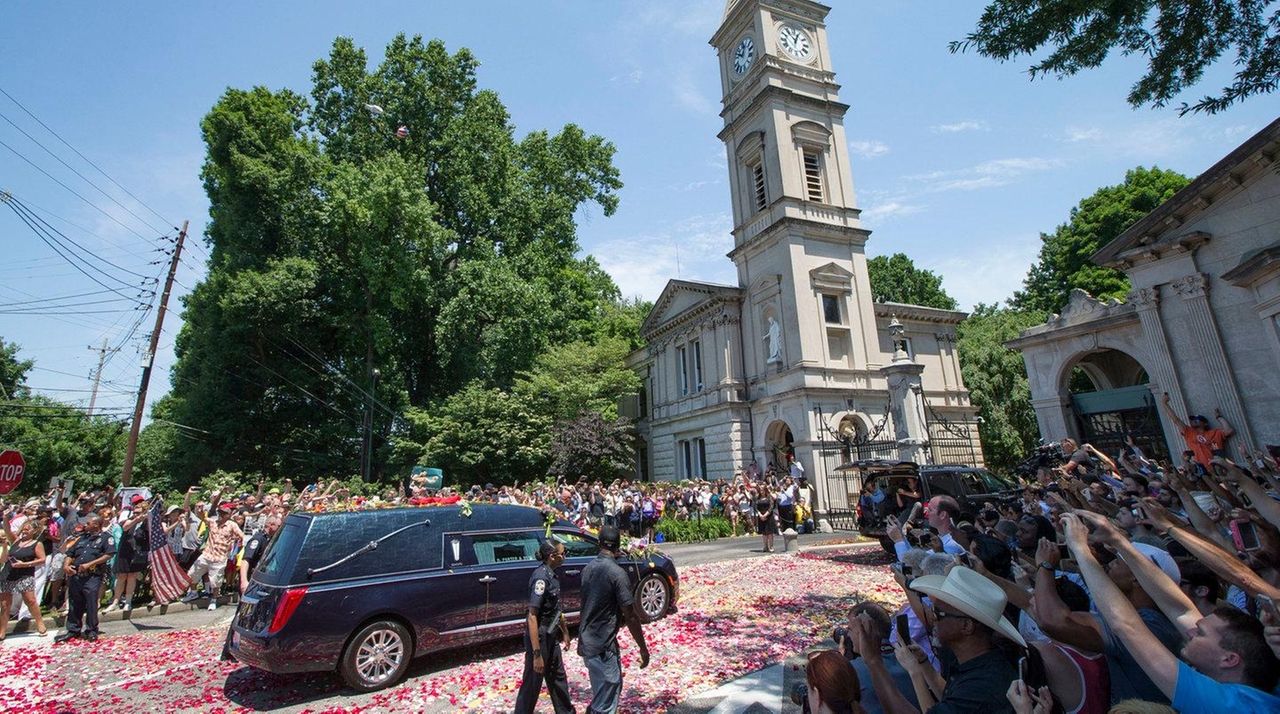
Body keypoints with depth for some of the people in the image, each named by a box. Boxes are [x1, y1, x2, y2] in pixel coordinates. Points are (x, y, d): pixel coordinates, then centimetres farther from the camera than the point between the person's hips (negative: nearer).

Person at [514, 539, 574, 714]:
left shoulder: (551, 575, 3)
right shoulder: (541, 577, -25)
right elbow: (532, 616, -26)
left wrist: (565, 631, 23)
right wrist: (536, 653, -26)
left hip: (551, 636, 9)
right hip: (539, 637, -9)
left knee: (558, 676, 22)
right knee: (533, 682, 7)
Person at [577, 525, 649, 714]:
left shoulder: (588, 568, 2)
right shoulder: (616, 573, -21)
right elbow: (630, 616, -18)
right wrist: (643, 648, -9)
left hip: (587, 641, 8)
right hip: (603, 645, -8)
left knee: (602, 692, 26)